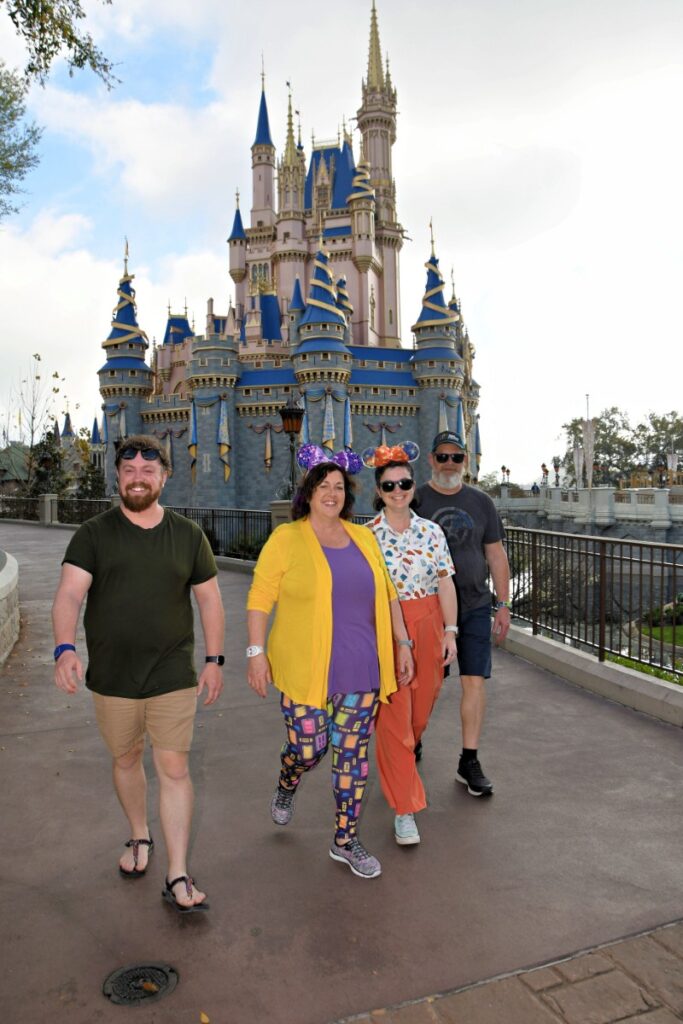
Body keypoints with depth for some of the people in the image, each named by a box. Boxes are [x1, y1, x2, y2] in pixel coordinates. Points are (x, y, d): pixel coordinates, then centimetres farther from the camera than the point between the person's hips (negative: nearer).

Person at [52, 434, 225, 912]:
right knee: (126, 760, 18)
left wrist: (215, 659, 3)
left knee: (174, 768, 0)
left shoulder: (188, 535, 2)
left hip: (173, 676, 0)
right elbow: (70, 594, -13)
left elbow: (209, 599, 7)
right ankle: (139, 837, 43)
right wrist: (65, 647, -30)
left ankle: (178, 877, 11)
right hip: (112, 677, 1)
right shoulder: (93, 534, -2)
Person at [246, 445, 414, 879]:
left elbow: (386, 594, 14)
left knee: (353, 753, 10)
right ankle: (286, 787, 42)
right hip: (305, 669, -4)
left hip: (361, 669, 4)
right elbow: (260, 598, -5)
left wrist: (402, 642, 10)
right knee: (308, 749, 4)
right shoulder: (286, 538, -5)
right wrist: (257, 653, -10)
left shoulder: (363, 538, 8)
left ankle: (346, 841, 29)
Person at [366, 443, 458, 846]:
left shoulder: (431, 531, 3)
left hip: (427, 626, 4)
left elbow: (445, 584, 4)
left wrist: (450, 631, 0)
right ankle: (405, 809, 10)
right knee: (393, 718, -2)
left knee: (422, 707, 16)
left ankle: (403, 762, 48)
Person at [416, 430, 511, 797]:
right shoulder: (414, 501, -1)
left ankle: (469, 762, 12)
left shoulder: (480, 502, 7)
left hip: (475, 606, 2)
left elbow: (496, 556, 10)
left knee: (474, 680, -1)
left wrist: (503, 605, 7)